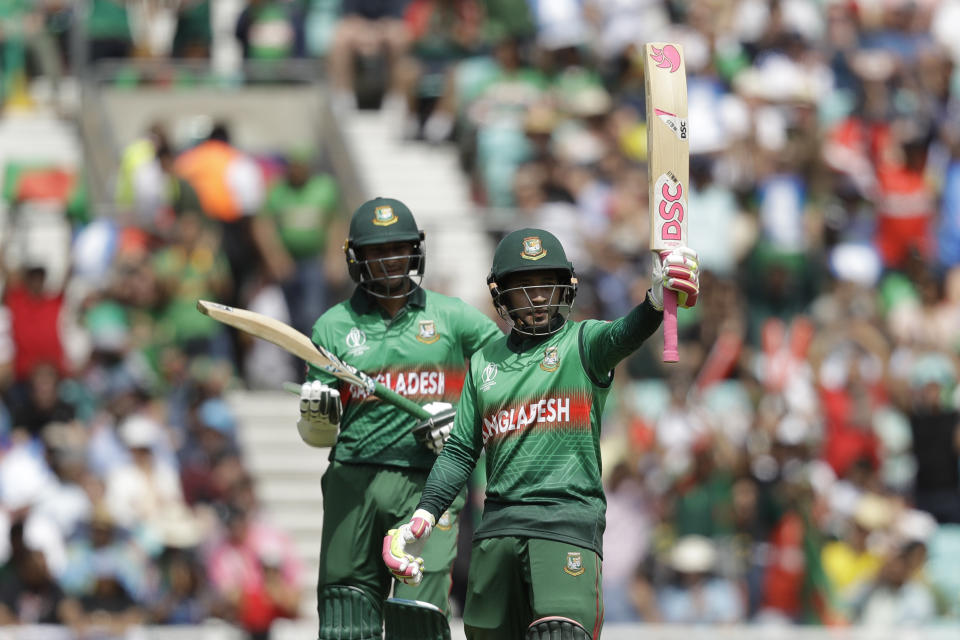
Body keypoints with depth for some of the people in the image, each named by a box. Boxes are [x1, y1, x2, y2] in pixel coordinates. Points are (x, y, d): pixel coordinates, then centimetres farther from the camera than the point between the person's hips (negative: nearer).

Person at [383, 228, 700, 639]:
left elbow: (624, 335, -20)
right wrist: (423, 516, 7)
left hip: (569, 519, -5)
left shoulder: (581, 344, 3)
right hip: (498, 524, 5)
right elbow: (461, 451, 20)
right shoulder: (483, 363, 18)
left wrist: (656, 301, -43)